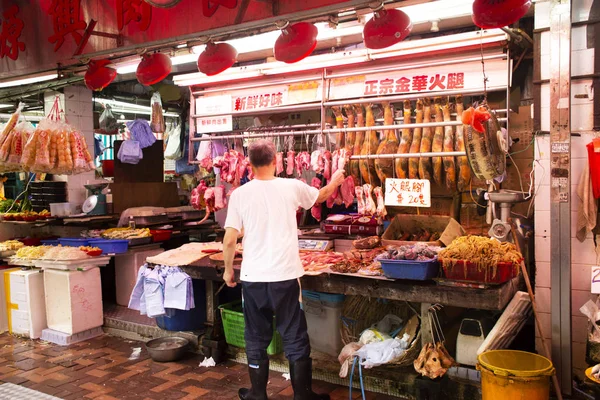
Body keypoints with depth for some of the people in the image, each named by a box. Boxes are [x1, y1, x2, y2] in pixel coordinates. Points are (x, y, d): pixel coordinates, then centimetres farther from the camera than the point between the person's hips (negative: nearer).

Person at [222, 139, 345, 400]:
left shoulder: (240, 194, -4)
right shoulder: (292, 187, -2)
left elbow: (229, 240, -6)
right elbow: (321, 195, 19)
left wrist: (228, 270, 10)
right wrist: (335, 182, 40)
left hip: (253, 278, 1)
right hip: (285, 276, 0)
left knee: (256, 339, 15)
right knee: (295, 339, 11)